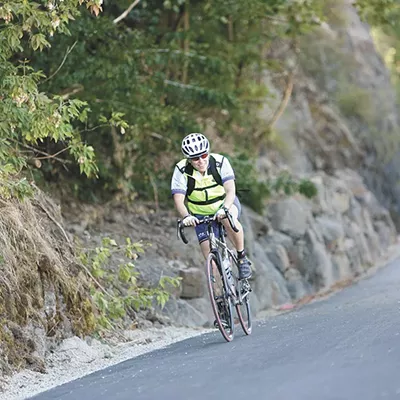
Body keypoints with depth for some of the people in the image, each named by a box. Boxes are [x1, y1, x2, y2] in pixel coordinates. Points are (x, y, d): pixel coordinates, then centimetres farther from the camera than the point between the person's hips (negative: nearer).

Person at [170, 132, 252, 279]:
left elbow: (231, 190, -30)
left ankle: (242, 258, -17)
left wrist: (224, 209, -49)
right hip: (201, 214, 1)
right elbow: (178, 200, -27)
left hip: (225, 203, -1)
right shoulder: (181, 171, -20)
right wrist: (186, 216, -47)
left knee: (228, 219, -37)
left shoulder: (220, 162, -21)